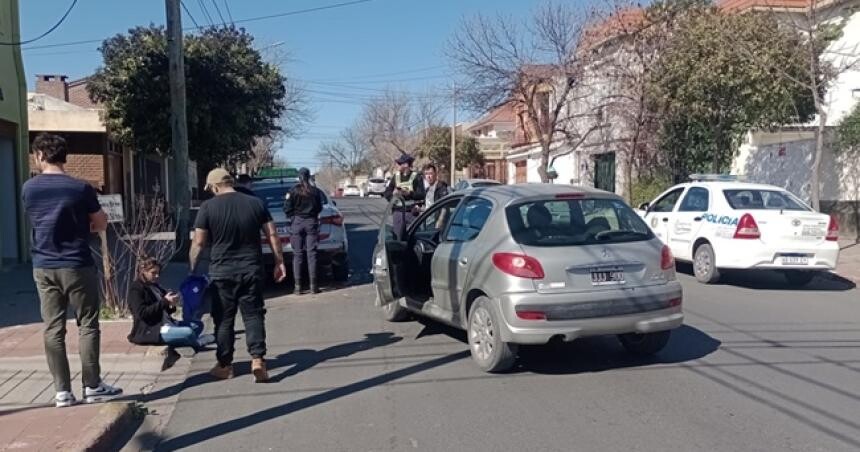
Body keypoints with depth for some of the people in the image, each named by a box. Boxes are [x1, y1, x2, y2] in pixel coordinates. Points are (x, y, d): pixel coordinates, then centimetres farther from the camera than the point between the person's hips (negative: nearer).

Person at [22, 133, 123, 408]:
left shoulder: (29, 189, 2)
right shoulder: (81, 188, -9)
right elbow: (101, 225, 2)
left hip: (43, 268, 4)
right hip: (77, 266, -3)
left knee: (53, 329, 7)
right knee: (87, 326, 5)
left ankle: (62, 391, 10)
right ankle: (92, 386, 9)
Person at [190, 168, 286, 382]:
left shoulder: (208, 207, -5)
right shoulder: (255, 203, 2)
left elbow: (198, 242, -6)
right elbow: (272, 235, 1)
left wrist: (193, 269, 4)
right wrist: (279, 261, 7)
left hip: (222, 272, -1)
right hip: (251, 270, 2)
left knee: (224, 319, 9)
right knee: (253, 314, 8)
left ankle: (225, 365, 17)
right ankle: (257, 358, -5)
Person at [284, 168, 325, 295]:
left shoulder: (293, 191, -6)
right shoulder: (315, 191, -1)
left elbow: (287, 209, -6)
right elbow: (319, 208, 6)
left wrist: (293, 216, 12)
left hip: (297, 223, -1)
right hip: (311, 222, 1)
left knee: (297, 254, 3)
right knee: (311, 254, 4)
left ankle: (298, 286, 2)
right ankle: (313, 286, 4)